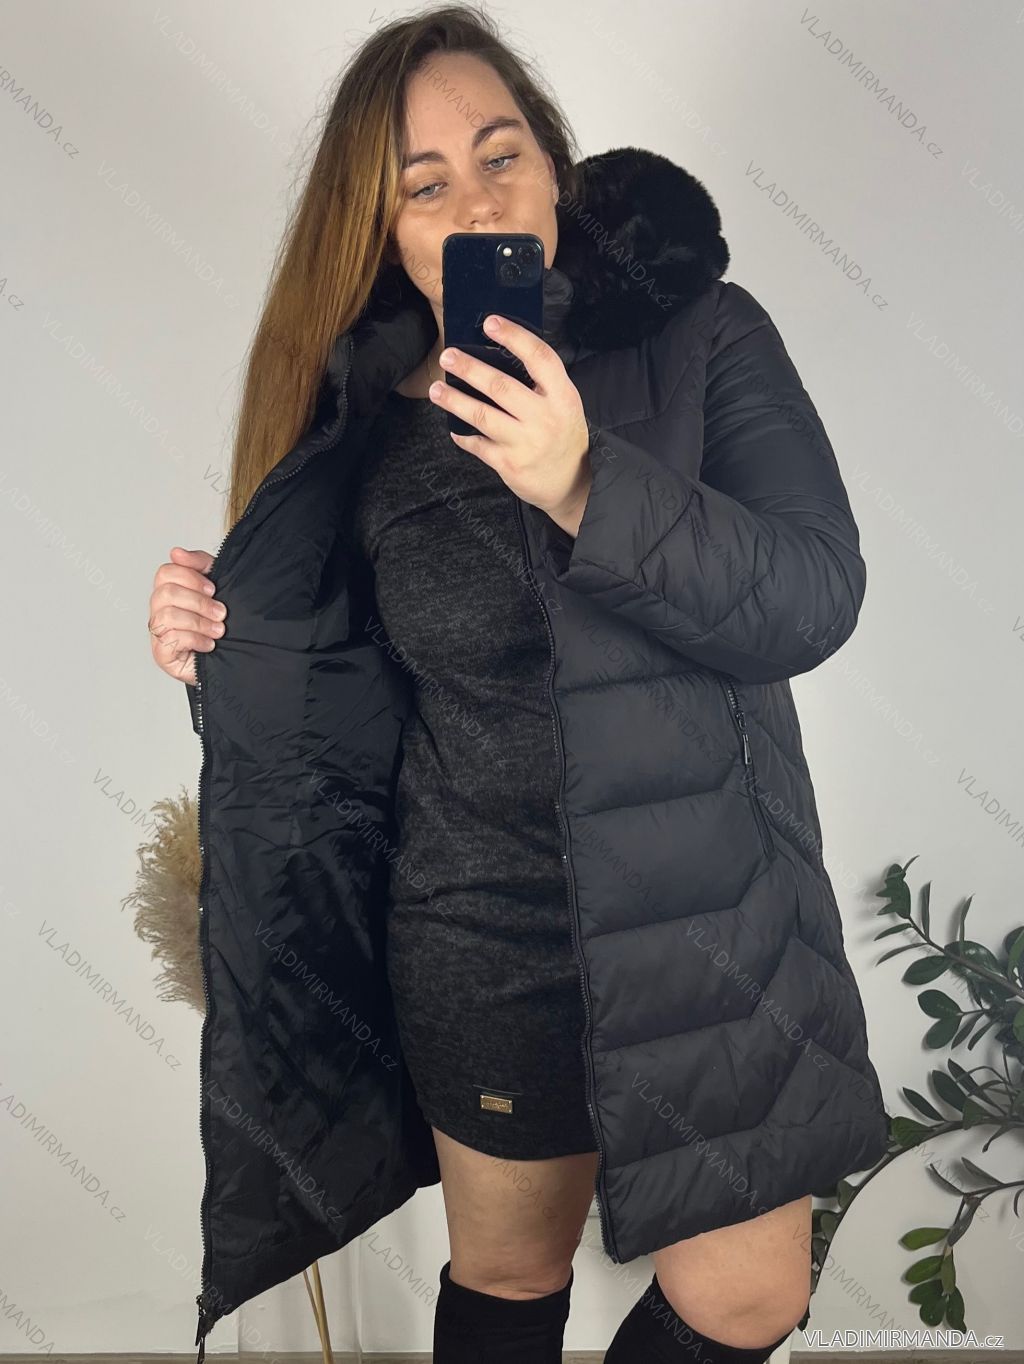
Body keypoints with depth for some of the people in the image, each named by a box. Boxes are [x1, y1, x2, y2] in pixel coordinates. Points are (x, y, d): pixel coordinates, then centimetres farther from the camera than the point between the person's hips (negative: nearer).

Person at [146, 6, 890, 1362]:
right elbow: (359, 703, 6)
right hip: (488, 946, 1)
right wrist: (220, 641, -11)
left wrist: (585, 487, -32)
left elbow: (815, 600, -20)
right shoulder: (369, 427, -3)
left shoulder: (701, 333, -8)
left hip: (711, 917, 0)